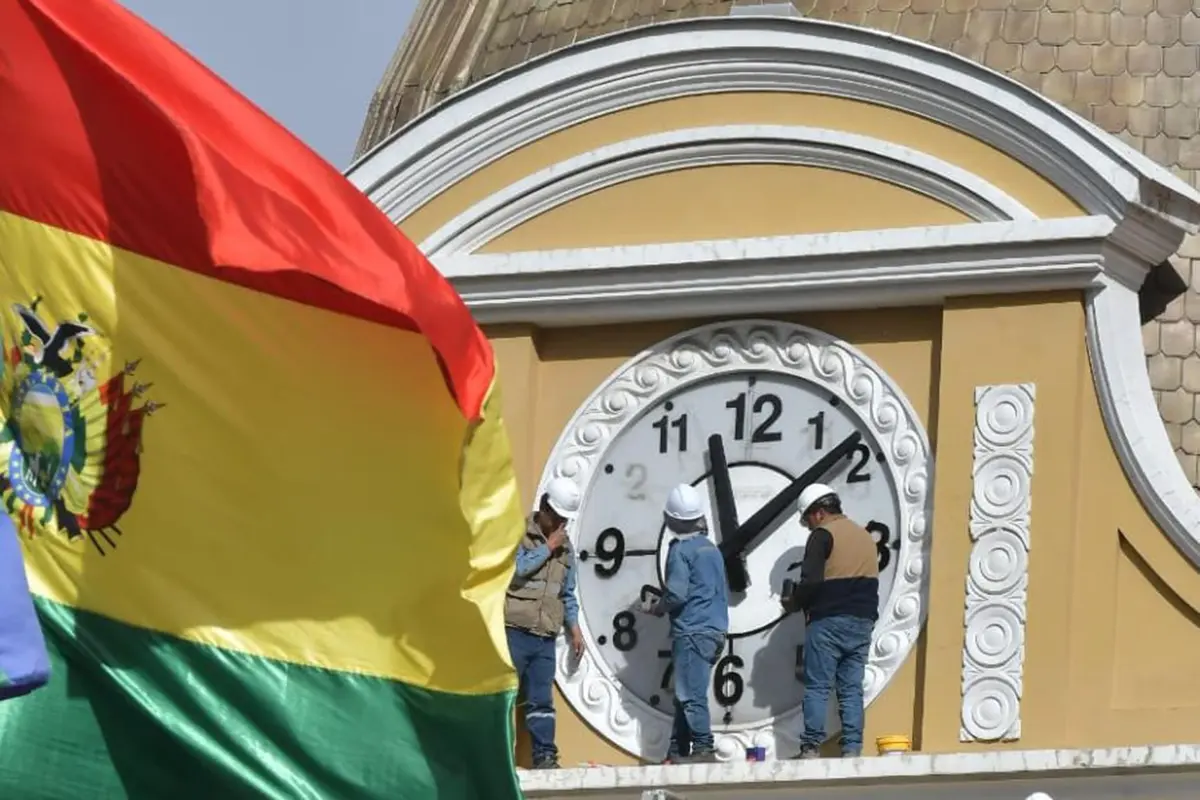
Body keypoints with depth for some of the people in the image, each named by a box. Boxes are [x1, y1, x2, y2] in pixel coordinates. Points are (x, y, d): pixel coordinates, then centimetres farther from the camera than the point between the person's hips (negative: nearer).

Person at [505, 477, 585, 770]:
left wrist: (574, 627, 14)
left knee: (541, 700, 5)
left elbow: (567, 593, 23)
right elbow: (515, 568, -19)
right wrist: (547, 548, -11)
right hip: (513, 632, -5)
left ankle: (544, 756, 5)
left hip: (545, 637, 6)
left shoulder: (564, 546, 17)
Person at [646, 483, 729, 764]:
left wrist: (658, 608, 3)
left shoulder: (680, 549, -9)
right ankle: (677, 751, 10)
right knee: (685, 694, 11)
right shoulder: (711, 548, 17)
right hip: (715, 629, 9)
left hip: (691, 631, -9)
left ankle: (703, 749, -16)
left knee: (691, 694, -10)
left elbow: (676, 593, -16)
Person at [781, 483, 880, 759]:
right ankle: (852, 749, 0)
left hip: (828, 622, -6)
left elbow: (811, 581, -16)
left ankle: (811, 747, -8)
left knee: (817, 687, -3)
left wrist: (795, 602, 0)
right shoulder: (865, 537, 18)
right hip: (862, 622, 6)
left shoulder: (823, 535, -6)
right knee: (852, 689, 6)